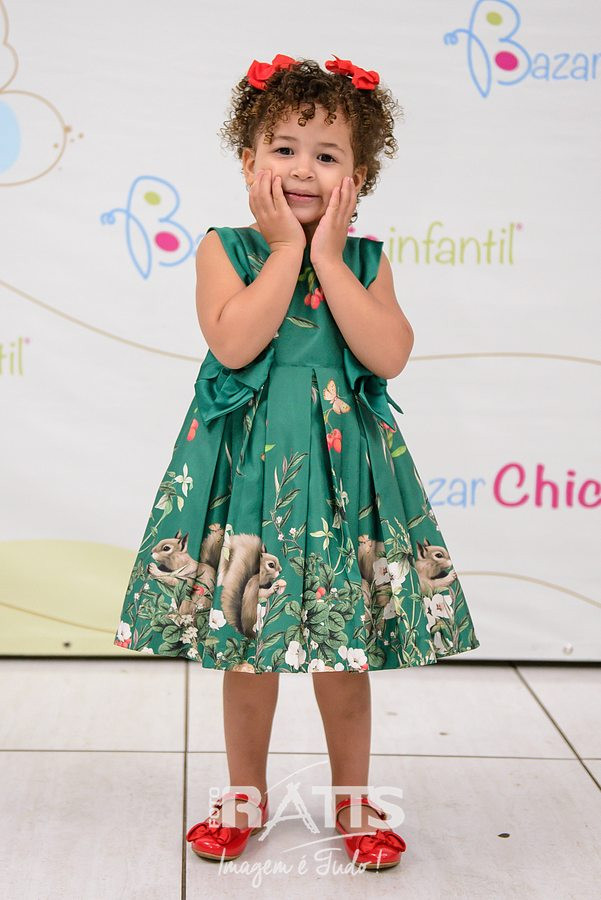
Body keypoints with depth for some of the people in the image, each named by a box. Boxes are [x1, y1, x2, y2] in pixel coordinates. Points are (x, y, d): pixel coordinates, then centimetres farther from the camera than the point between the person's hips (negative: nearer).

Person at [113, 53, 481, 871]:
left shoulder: (364, 259, 4)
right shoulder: (226, 249, -1)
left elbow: (389, 356, -13)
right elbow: (234, 342, -20)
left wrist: (329, 257, -12)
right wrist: (288, 248, -14)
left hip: (344, 465, 1)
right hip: (248, 465, -1)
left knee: (345, 640, 8)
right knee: (248, 638, 9)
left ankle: (353, 798, 27)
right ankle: (247, 793, 29)